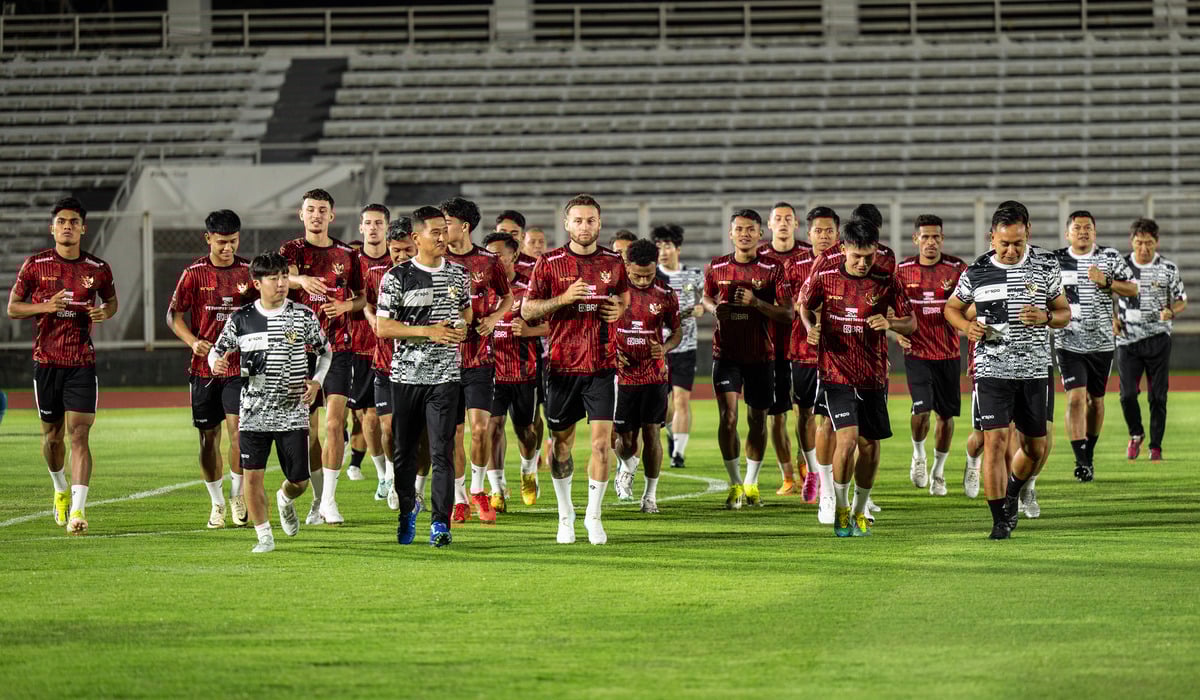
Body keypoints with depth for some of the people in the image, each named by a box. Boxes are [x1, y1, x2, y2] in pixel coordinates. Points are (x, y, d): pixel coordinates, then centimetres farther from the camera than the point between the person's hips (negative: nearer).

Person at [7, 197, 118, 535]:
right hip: (46, 361, 1)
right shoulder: (35, 265, 0)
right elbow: (12, 307, 4)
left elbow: (111, 301, 19)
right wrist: (45, 306, -13)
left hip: (83, 363, -1)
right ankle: (60, 489, 40)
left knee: (79, 435, -12)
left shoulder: (98, 269, 1)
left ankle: (77, 510, -17)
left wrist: (104, 312, -5)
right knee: (52, 434, 12)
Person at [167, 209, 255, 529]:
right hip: (204, 367, 1)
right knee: (209, 437, 6)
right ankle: (216, 502, 20)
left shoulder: (249, 272, 2)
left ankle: (237, 493, 6)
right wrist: (193, 341, -12)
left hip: (240, 365, -1)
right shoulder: (195, 273, 0)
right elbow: (174, 315, 4)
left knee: (238, 431, -13)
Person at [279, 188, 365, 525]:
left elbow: (362, 296, 19)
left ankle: (329, 499, -6)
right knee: (307, 428, 4)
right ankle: (319, 498, 16)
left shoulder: (347, 255, 9)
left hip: (338, 348, 0)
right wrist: (301, 279, -43)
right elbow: (285, 276, -20)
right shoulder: (292, 250, 2)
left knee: (334, 423, -10)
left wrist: (348, 306, -4)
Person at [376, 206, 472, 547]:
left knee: (442, 451, -7)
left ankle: (440, 522, -5)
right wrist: (427, 331, -14)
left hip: (445, 375, 1)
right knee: (404, 450, 9)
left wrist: (462, 326, 4)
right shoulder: (397, 277, -3)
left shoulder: (459, 274, 9)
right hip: (406, 374, -1)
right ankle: (407, 509, 28)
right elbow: (382, 327, -6)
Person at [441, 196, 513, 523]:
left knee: (480, 428, -10)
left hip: (479, 357, -1)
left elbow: (508, 297, 16)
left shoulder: (488, 261, 1)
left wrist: (494, 317, -3)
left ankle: (478, 489, 11)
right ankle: (459, 500, 15)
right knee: (453, 433, 3)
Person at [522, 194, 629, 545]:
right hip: (563, 364, -1)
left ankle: (593, 515, 4)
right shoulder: (550, 263, 0)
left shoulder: (613, 262, 6)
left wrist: (619, 308, 1)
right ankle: (565, 513, 26)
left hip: (602, 366, 1)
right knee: (561, 441, 8)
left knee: (601, 442, -8)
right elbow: (527, 310, 0)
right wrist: (564, 298, -14)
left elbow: (624, 297, 24)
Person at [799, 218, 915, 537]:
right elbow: (804, 304, 14)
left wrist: (890, 323, -20)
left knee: (869, 445, 8)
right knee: (847, 438, -16)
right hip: (836, 372, -2)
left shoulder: (885, 281, -5)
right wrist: (812, 328, -6)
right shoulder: (823, 278, -6)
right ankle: (841, 509, 4)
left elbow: (911, 324, 1)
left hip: (873, 376, 2)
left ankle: (859, 511, 28)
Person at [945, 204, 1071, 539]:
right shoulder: (976, 273, 1)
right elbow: (952, 308, 15)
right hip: (992, 370, -2)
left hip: (1034, 370, 2)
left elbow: (1065, 313, 11)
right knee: (995, 440, -12)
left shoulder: (1046, 270, 3)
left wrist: (1046, 317, -11)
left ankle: (1012, 492, 39)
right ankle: (1000, 520, -7)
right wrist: (968, 327, -6)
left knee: (1035, 447, 8)